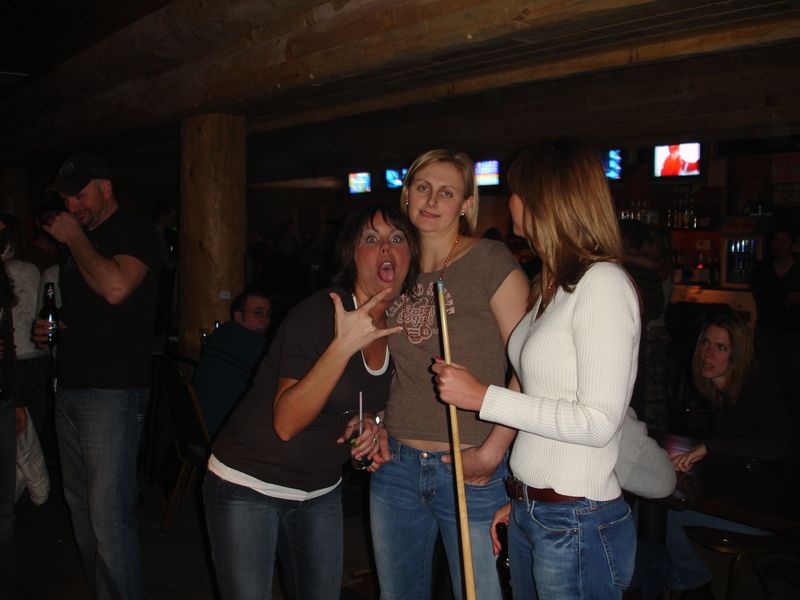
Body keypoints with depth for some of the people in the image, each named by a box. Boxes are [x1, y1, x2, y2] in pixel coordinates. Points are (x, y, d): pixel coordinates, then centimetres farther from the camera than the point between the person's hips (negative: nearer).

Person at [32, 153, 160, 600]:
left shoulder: (135, 231, -5)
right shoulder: (82, 239, 19)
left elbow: (115, 287, -24)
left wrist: (75, 239, -11)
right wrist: (54, 328, 11)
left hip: (112, 390, -8)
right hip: (70, 386, 9)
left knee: (109, 515, -10)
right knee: (81, 507, 13)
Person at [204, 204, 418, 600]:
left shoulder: (397, 329, -1)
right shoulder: (320, 312, -23)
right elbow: (286, 423, -28)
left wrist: (372, 427, -6)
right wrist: (344, 345, -36)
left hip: (321, 492, 7)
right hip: (247, 485, -7)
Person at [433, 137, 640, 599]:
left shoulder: (603, 283, -15)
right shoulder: (552, 286, 11)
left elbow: (599, 422, -20)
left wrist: (484, 397, -17)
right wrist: (518, 499, 12)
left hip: (578, 525, -7)